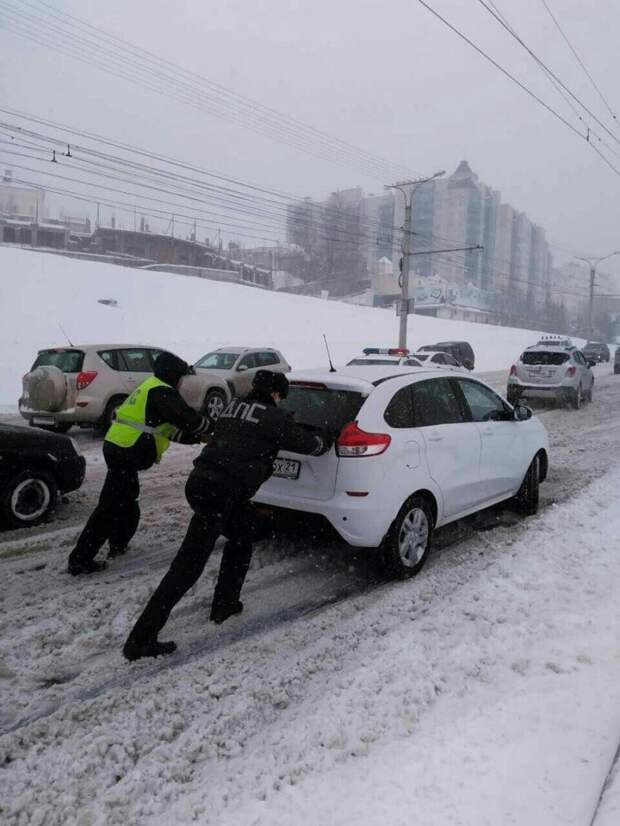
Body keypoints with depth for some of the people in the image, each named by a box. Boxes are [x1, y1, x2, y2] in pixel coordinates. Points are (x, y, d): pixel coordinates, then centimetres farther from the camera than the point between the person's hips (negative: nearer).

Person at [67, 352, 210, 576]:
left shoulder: (151, 389, 22)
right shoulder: (162, 393, -11)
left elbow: (168, 429, 22)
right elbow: (188, 419, -18)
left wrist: (196, 437, 18)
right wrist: (209, 425, 0)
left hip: (117, 448, 11)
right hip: (126, 454, -11)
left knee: (127, 502, 24)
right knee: (110, 507, -6)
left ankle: (118, 545, 40)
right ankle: (80, 560, -2)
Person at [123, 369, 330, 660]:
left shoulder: (234, 406, 20)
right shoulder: (274, 418, 2)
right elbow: (309, 444, 14)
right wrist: (325, 440, 35)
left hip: (201, 481, 8)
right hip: (221, 491, -8)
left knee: (242, 536, 26)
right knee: (189, 565, -6)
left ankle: (225, 603, 32)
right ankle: (140, 640, -3)